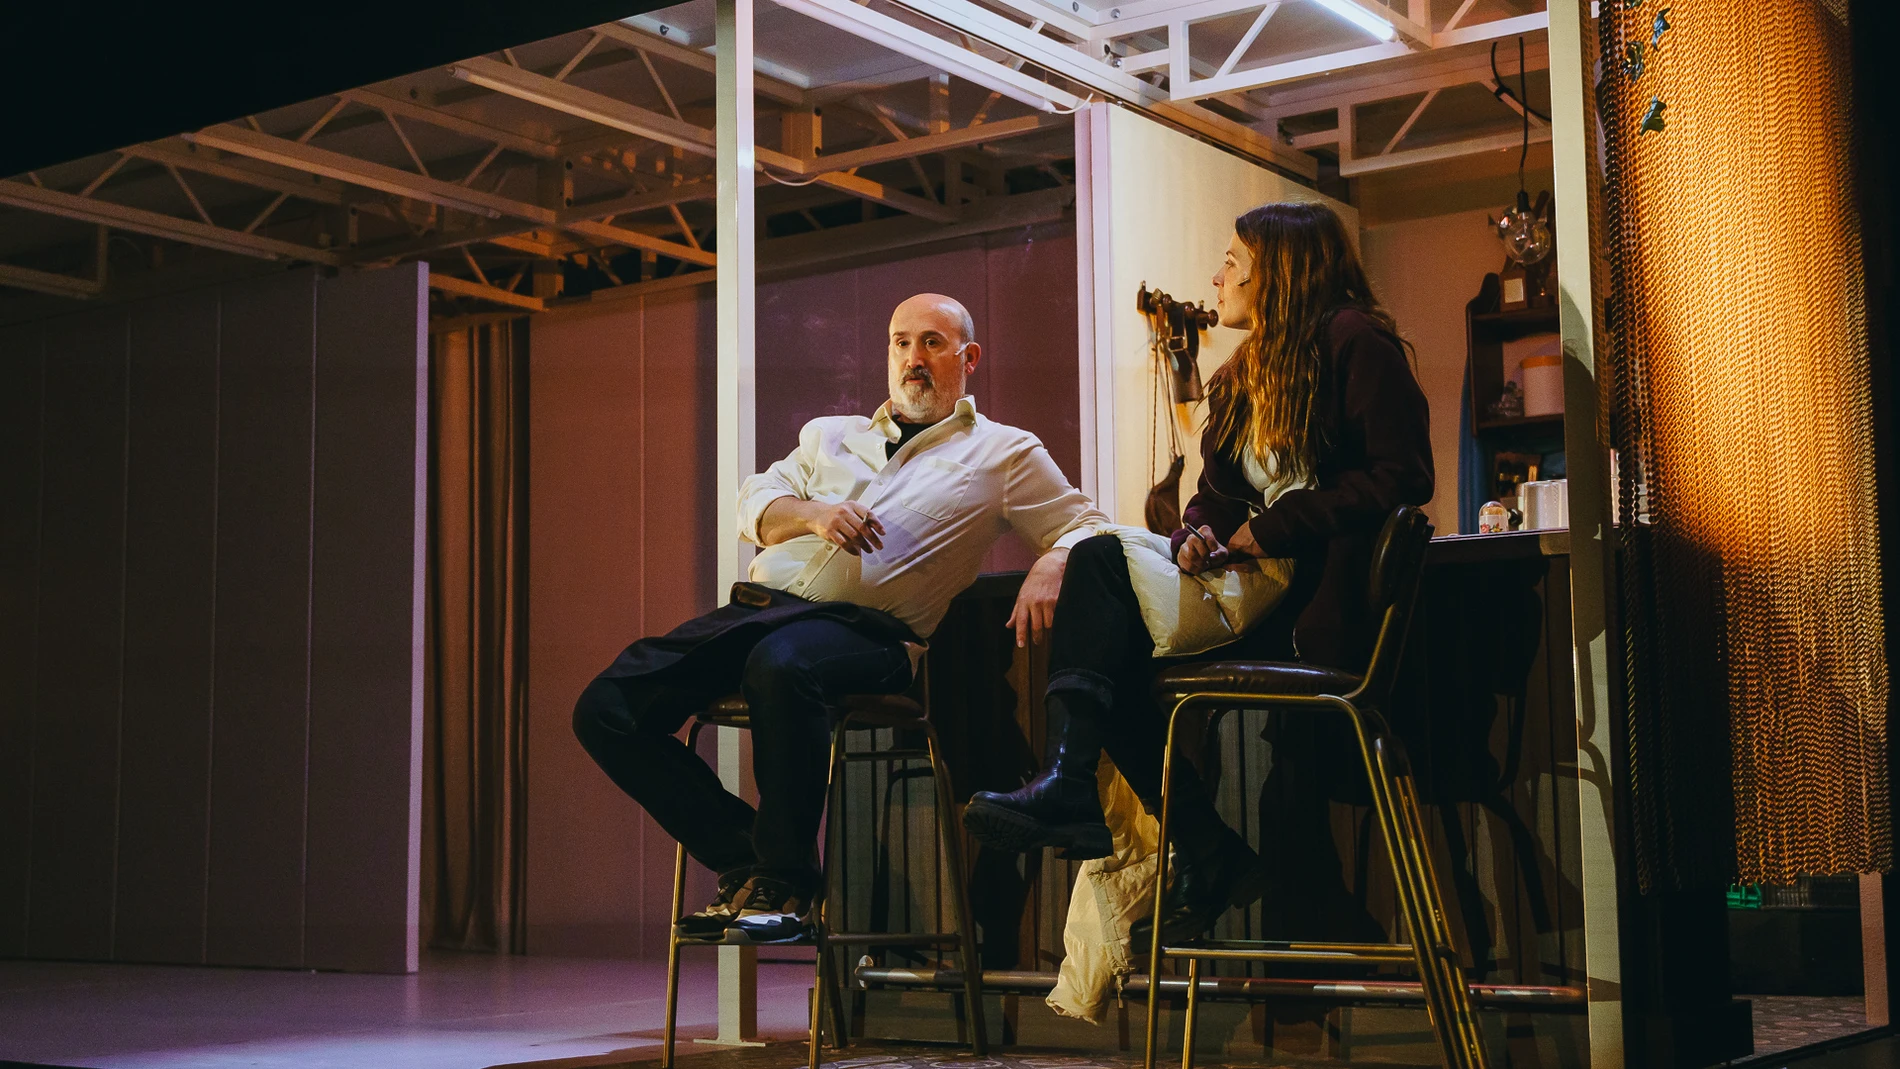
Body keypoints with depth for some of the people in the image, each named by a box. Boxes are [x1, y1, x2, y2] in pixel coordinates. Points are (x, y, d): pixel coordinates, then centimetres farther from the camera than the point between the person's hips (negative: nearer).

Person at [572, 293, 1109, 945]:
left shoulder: (1002, 453, 18)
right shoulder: (829, 435, 29)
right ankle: (747, 860, -8)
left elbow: (1086, 524, 10)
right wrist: (813, 513, -4)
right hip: (759, 603, 5)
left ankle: (786, 881, -26)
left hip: (865, 628, -5)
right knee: (606, 710, -15)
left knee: (782, 666, -42)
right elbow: (756, 504, 19)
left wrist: (1050, 566, -13)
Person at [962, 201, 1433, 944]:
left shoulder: (1355, 341, -1)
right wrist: (1198, 535, -5)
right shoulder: (1242, 376, 24)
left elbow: (1402, 477, -12)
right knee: (1100, 558, -14)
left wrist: (1275, 527, -14)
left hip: (1332, 597, -8)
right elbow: (1217, 494, 19)